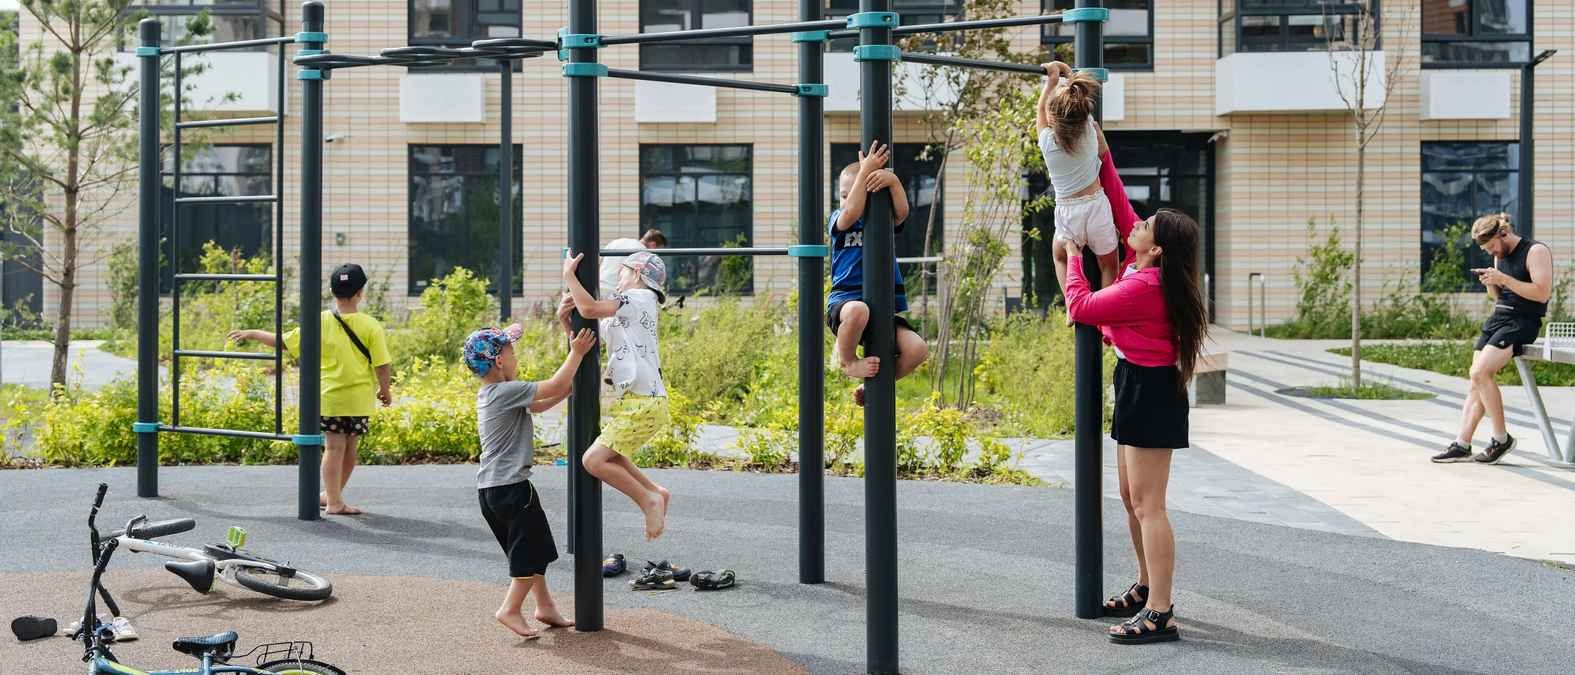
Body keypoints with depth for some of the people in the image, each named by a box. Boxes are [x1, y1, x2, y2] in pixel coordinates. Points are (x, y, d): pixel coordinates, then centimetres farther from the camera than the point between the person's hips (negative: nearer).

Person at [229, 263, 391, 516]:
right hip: (359, 399, -1)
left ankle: (333, 499, 7)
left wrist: (252, 334, 15)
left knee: (333, 447, 6)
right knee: (350, 449, 14)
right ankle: (333, 496, 25)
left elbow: (284, 342, 1)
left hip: (328, 397, 1)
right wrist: (385, 390, 7)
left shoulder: (320, 322, -5)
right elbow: (382, 365, -10)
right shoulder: (371, 326, -10)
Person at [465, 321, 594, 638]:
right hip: (511, 485, -10)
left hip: (490, 487, 10)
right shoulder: (507, 391, -16)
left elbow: (538, 405, 23)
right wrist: (576, 353, -8)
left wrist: (568, 389, 13)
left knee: (532, 549, 19)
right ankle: (511, 609, 0)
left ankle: (545, 605, 26)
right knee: (532, 549, 1)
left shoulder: (488, 394, 15)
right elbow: (553, 387, -18)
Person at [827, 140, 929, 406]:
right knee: (858, 311, -43)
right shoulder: (838, 219, 7)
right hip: (845, 300, -4)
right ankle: (846, 359, -10)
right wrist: (865, 172, -18)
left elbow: (902, 211, -9)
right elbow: (852, 213, -18)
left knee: (917, 349, -19)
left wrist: (893, 180, -24)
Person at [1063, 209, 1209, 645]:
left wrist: (1072, 258, -4)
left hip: (1150, 393, -11)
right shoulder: (1146, 274, 7)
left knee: (1147, 505, -11)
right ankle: (1147, 588, 35)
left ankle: (1160, 614, -10)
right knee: (1132, 498, 21)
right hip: (1139, 389, 11)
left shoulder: (1143, 287, -23)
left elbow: (1081, 307, -15)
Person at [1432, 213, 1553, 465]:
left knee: (1480, 373, -23)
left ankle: (1501, 439, -11)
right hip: (1498, 317, 8)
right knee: (1476, 380, -2)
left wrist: (1504, 279, -20)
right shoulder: (1500, 255, 17)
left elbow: (1542, 293, -18)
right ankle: (1462, 445, -4)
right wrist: (1490, 283, 4)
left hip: (1522, 322, -8)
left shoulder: (1536, 251, -8)